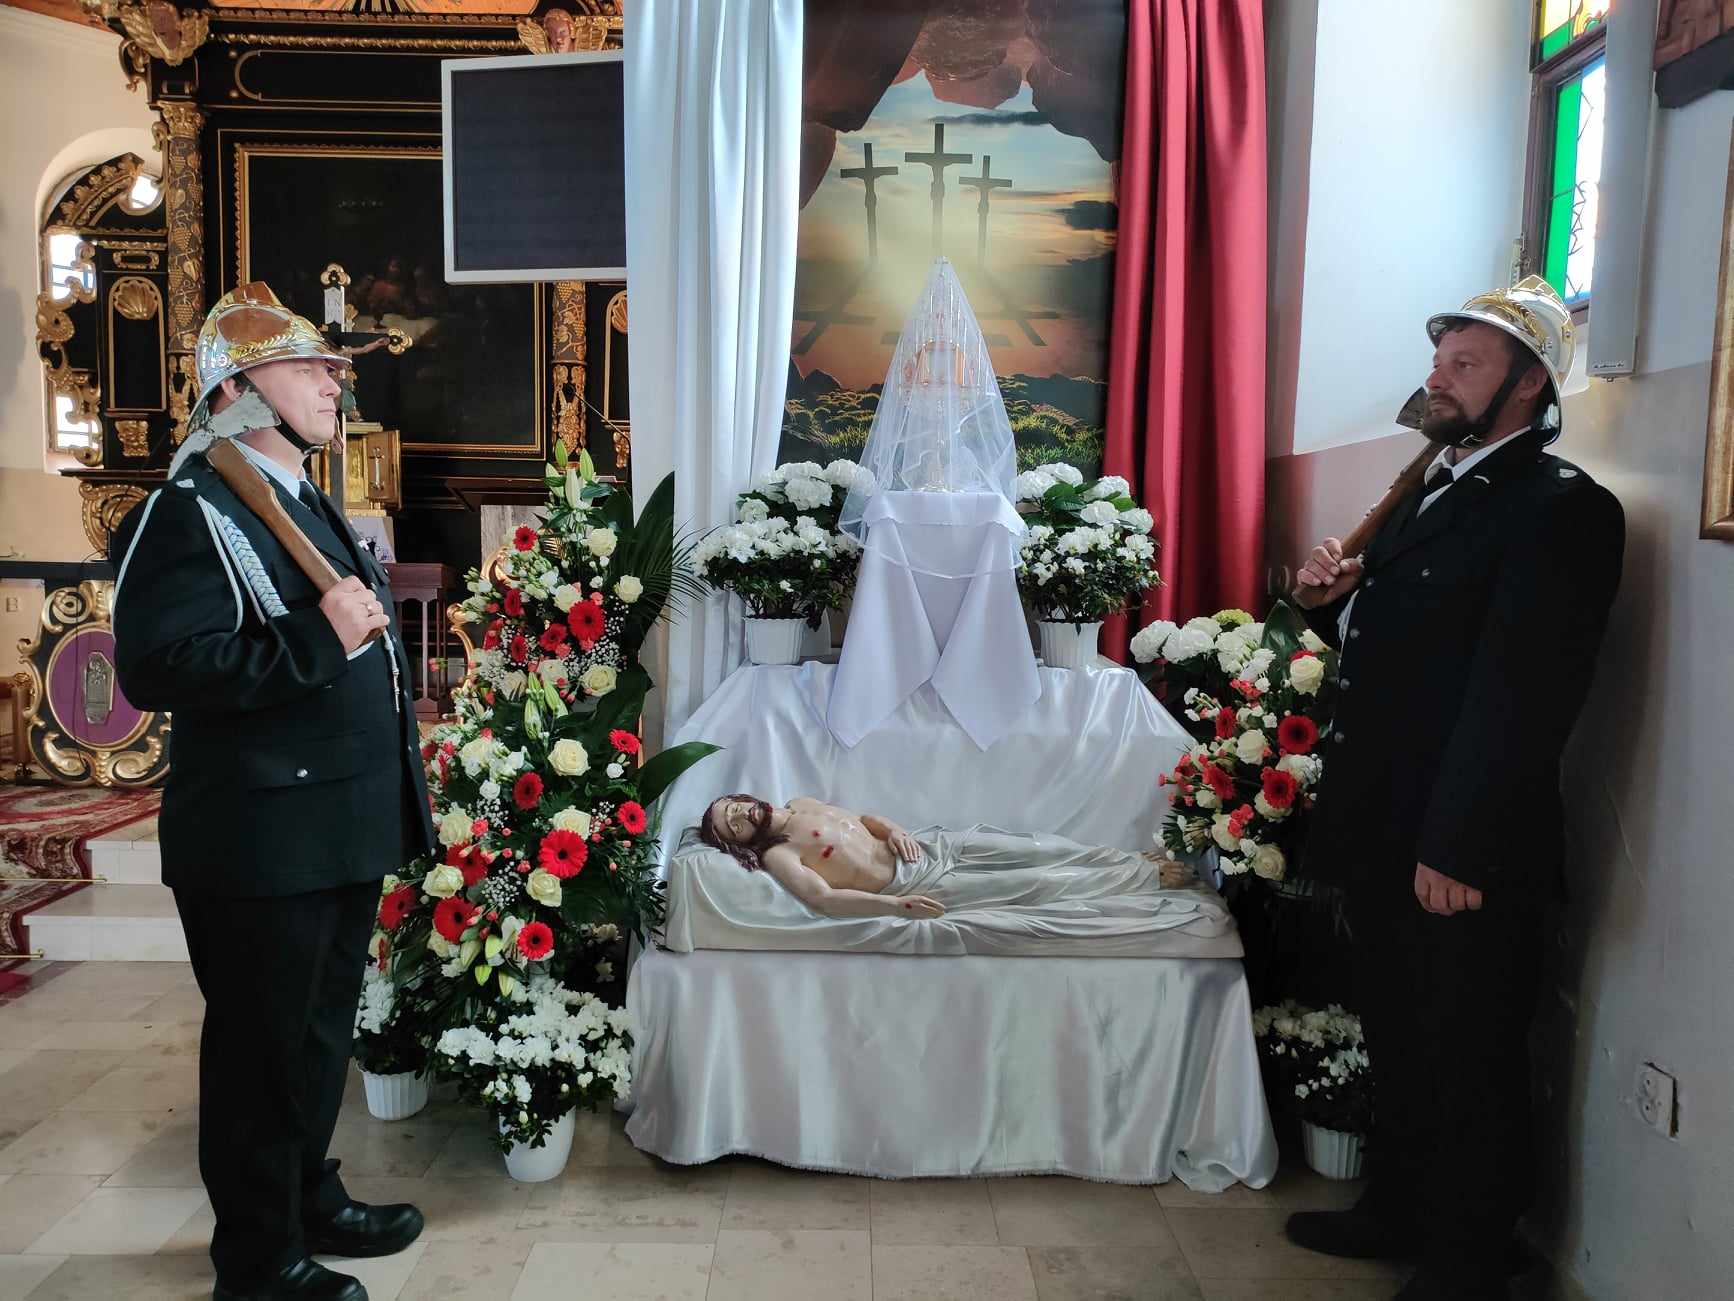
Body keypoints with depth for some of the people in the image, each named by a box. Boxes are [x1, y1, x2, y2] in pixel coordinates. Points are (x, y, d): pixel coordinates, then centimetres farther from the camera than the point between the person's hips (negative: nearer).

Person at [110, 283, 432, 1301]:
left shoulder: (317, 510, 16)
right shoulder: (190, 512, -14)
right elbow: (157, 666, -26)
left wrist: (401, 783, 20)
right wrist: (318, 639, -27)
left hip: (348, 830, 9)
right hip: (262, 840, -9)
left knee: (324, 1033, 21)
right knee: (260, 1050, 6)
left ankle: (310, 1200, 39)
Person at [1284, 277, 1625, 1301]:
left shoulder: (1559, 508, -15)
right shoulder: (1435, 488, 13)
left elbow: (1521, 692, -22)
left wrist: (1458, 848, -24)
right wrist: (1335, 597, -1)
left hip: (1465, 855, -8)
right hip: (1383, 833, 9)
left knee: (1471, 1063, 8)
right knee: (1399, 1041, 22)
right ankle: (1402, 1209, 40)